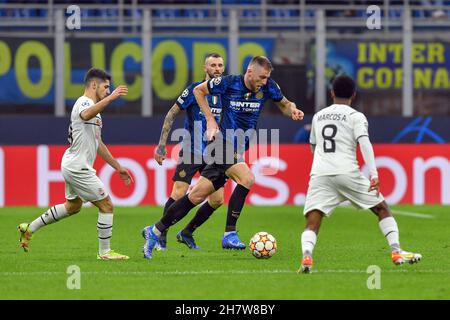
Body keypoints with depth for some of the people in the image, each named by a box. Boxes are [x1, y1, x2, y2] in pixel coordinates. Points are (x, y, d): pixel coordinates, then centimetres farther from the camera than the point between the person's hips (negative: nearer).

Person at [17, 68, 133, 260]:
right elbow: (86, 115, -43)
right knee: (106, 206, -5)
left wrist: (117, 167, 26)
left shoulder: (93, 107, 19)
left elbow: (98, 144, 26)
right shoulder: (84, 103, -14)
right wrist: (111, 97, -48)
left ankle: (29, 229, 32)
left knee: (72, 206, 26)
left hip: (72, 166, 11)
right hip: (78, 167, -11)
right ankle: (104, 252, 3)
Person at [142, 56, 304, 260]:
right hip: (224, 145, -6)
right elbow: (199, 90, 4)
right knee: (247, 179, -27)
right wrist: (210, 119, -3)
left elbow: (284, 104, 16)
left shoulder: (267, 87, -1)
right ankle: (229, 234, -19)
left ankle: (155, 231, 18)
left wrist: (292, 110, -7)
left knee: (198, 195, 9)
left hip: (237, 151, 6)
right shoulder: (228, 83, -12)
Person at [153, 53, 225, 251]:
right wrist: (161, 144, -7)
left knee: (217, 199, 0)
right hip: (190, 152, -5)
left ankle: (186, 234, 17)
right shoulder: (194, 89, -8)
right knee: (178, 195, -13)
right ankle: (161, 236, 1)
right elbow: (171, 114, -3)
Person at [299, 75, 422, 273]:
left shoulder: (318, 116, 21)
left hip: (319, 174, 3)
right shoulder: (356, 117, 6)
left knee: (312, 224, -4)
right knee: (382, 209, 16)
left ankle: (306, 256, -33)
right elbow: (365, 143, -11)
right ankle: (396, 252, 7)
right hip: (347, 173, -3)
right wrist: (374, 175, -18)